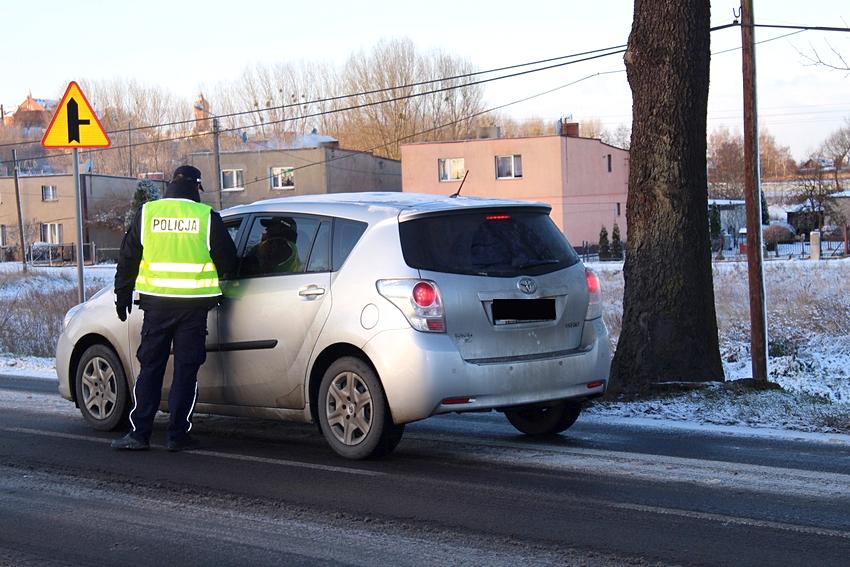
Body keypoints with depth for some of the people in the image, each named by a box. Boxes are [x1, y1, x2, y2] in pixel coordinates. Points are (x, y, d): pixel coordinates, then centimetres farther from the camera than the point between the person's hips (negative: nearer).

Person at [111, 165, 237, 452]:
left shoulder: (146, 213, 2)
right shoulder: (206, 216, -4)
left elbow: (128, 259, 7)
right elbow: (228, 261, 1)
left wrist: (122, 296, 17)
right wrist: (211, 274, 23)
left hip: (157, 301, 2)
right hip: (194, 303, -1)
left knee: (150, 367, 9)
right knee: (186, 370, 4)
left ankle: (139, 433, 6)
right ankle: (178, 435, 4)